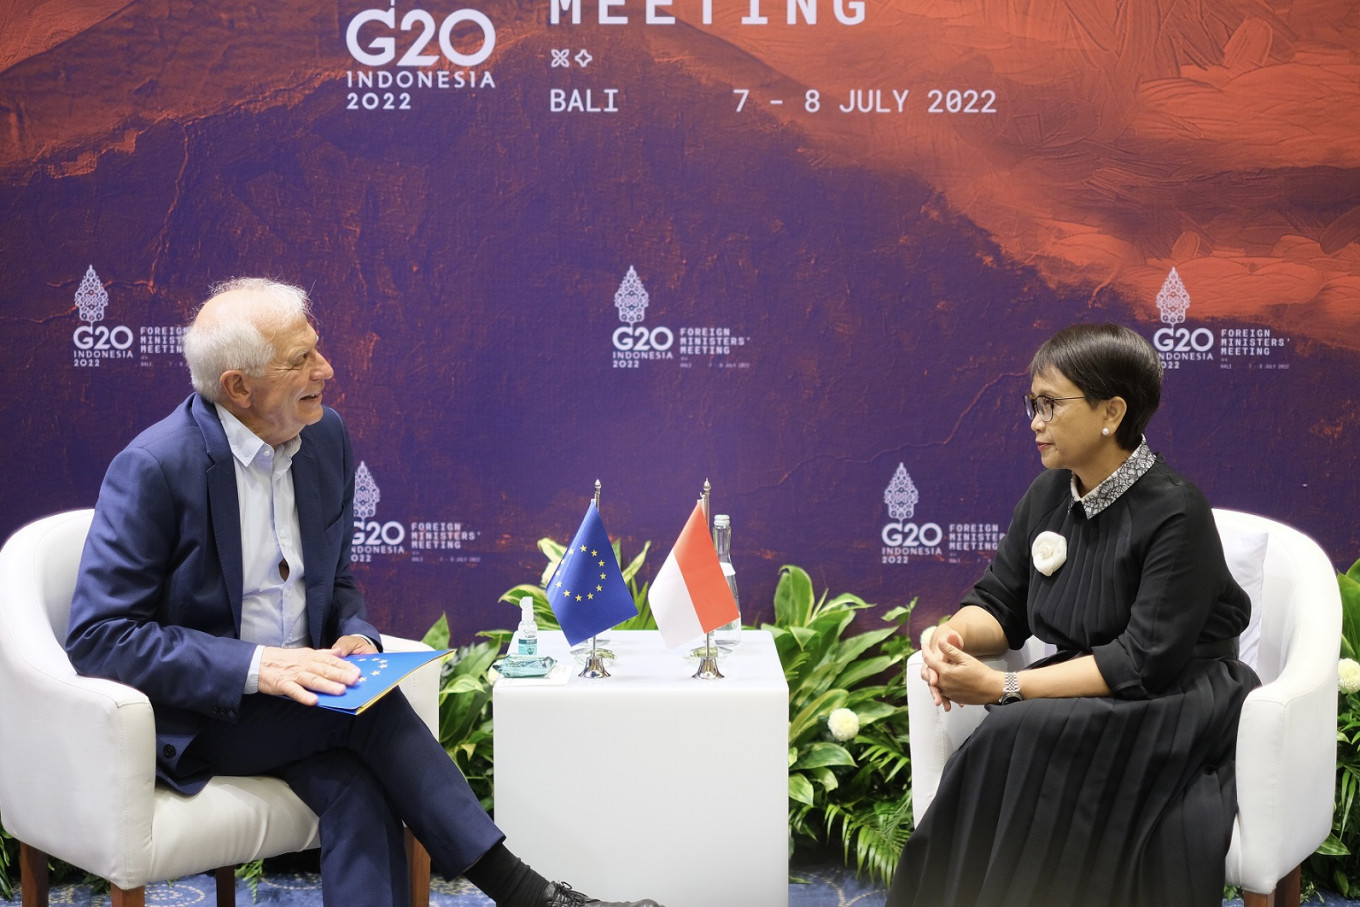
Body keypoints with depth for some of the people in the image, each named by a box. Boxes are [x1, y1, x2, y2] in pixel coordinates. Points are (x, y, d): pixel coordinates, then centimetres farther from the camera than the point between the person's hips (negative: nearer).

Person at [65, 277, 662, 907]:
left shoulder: (325, 438, 3)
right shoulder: (154, 467, -17)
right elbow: (99, 639, -19)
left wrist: (354, 635, -8)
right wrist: (256, 666, -28)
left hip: (294, 694, 5)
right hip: (193, 716, -5)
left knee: (356, 789, -26)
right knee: (366, 708, -27)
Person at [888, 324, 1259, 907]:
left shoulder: (1175, 513, -15)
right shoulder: (1049, 494, 8)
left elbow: (1145, 660, -21)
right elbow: (999, 604, 11)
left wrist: (1004, 688, -25)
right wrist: (954, 635, -14)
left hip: (1175, 703, -6)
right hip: (1086, 700, 6)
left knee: (1015, 739, -31)